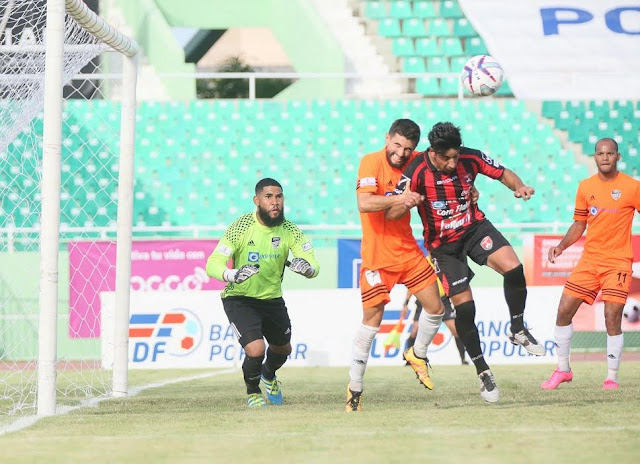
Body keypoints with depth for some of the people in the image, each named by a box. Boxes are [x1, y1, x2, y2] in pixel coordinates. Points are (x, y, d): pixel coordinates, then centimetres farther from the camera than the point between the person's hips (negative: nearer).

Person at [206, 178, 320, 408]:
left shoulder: (288, 230, -11)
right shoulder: (241, 227, -21)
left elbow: (314, 266, -15)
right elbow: (213, 264, -25)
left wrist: (307, 267, -41)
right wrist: (233, 275, -47)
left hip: (272, 299, 5)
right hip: (239, 299, -5)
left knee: (283, 349, 22)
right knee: (256, 350, -21)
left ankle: (269, 375, 60)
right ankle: (252, 391, 12)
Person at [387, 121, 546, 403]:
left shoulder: (471, 158, -13)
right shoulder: (417, 171, -21)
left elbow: (504, 174, 4)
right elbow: (391, 214, -22)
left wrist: (519, 187, -18)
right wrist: (407, 203, -45)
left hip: (475, 227, 2)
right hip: (443, 244, -2)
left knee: (512, 267, -23)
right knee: (464, 306, -8)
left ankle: (518, 330, 0)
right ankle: (482, 371, 9)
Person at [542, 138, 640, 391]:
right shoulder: (585, 187, 7)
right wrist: (561, 246, 1)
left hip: (618, 261, -4)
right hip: (589, 260, 4)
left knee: (612, 318, -12)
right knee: (564, 311, 0)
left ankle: (612, 376, 2)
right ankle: (563, 369, 15)